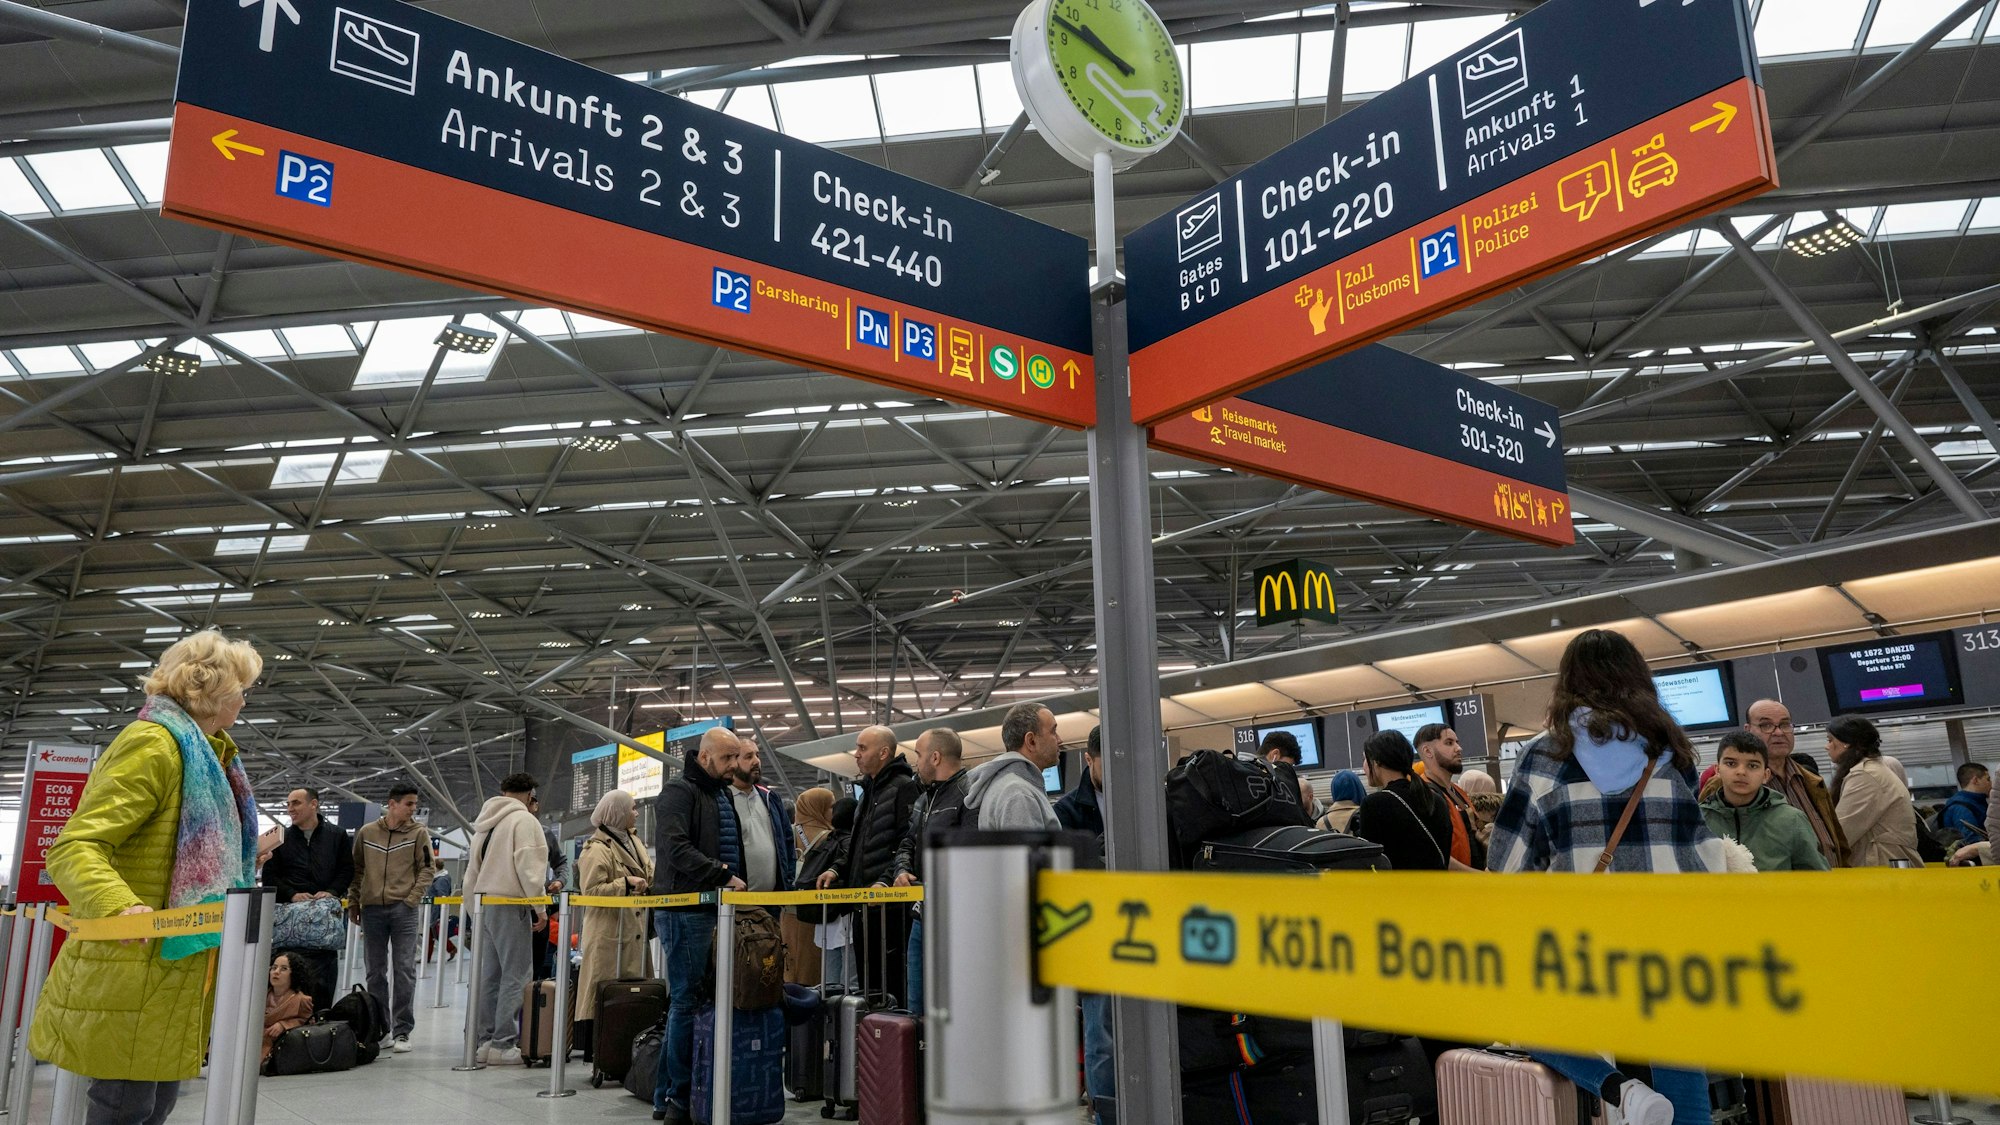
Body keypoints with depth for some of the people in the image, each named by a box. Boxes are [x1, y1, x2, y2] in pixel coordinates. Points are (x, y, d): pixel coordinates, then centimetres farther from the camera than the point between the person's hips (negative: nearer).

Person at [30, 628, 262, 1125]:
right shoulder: (153, 744, -14)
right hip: (134, 972, -9)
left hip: (176, 970, 9)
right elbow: (74, 847, -21)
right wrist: (121, 907, -36)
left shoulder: (206, 752, 16)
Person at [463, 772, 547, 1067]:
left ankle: (485, 1040, 16)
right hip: (510, 905, -9)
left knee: (490, 975, 13)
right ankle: (503, 1044, -8)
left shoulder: (486, 822, 18)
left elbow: (473, 868, 21)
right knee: (517, 976, -6)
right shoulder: (524, 820, -9)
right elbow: (528, 867, -16)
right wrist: (538, 906, -11)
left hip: (484, 904, 9)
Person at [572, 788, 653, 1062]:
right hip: (608, 932, -9)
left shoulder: (633, 842, 17)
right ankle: (595, 1047, 0)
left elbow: (650, 875, 26)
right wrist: (625, 884, -21)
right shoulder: (597, 849, -11)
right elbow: (591, 890, -16)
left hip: (633, 931, 9)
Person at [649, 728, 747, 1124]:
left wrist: (730, 879, 9)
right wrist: (723, 875, -22)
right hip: (683, 910, -8)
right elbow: (675, 848, -20)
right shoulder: (679, 791, -8)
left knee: (684, 1001, 12)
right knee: (687, 1002, -5)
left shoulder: (721, 795, 19)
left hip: (706, 911, 8)